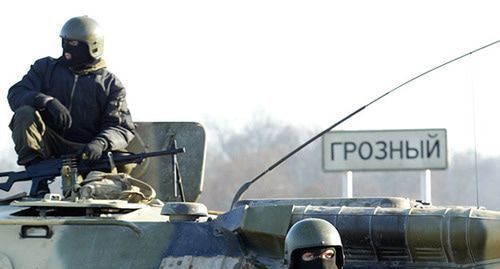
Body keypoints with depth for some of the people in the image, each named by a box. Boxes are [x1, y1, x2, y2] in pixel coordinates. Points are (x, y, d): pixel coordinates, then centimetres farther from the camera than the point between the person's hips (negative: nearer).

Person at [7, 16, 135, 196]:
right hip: (48, 143, 2)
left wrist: (101, 143, -28)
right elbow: (16, 95, -4)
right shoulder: (46, 67, 10)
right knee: (25, 113, -28)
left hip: (83, 149, -2)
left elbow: (122, 128, -4)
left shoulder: (110, 84, 6)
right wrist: (48, 101, -25)